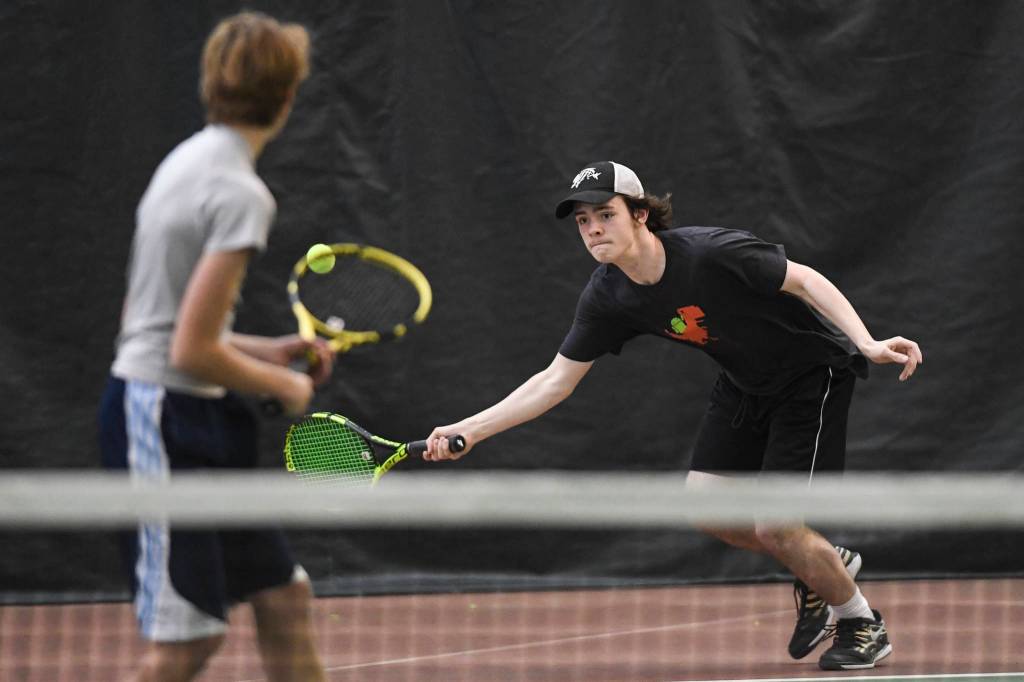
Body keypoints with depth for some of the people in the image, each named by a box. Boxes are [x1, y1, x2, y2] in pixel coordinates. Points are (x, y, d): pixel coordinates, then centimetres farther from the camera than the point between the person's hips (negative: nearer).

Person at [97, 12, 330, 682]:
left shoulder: (188, 161, 10)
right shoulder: (241, 195, -18)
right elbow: (192, 351, -21)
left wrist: (263, 352, 15)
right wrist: (285, 387, -6)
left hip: (201, 424, 10)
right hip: (162, 417, -10)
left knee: (284, 598, 12)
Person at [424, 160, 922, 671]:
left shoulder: (710, 252, -31)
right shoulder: (607, 299, -12)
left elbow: (804, 279, -24)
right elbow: (556, 380, -5)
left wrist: (867, 344, -35)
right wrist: (469, 430, -12)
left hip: (811, 375, -7)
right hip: (744, 387, 7)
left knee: (774, 528, -12)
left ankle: (863, 624, 14)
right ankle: (824, 566, 26)